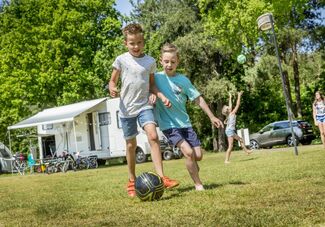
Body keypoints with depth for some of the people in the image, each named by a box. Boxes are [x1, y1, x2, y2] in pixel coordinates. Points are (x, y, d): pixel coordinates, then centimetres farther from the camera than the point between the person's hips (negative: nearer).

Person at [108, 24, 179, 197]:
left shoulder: (150, 61, 4)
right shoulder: (121, 60, -2)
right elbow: (112, 81, 4)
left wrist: (160, 96, -2)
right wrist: (112, 89, -19)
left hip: (144, 105, 1)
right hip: (127, 107, 0)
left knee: (153, 136, -21)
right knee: (131, 144, 8)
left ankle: (161, 178, -23)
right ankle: (131, 181, 24)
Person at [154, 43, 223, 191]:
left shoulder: (183, 80, 4)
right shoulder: (156, 77, -3)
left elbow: (198, 98, 7)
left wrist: (211, 116, 5)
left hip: (185, 123, 4)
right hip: (168, 125, -3)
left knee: (198, 155, 0)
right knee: (188, 152, -20)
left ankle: (194, 175, 33)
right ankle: (198, 184, -3)